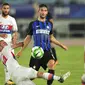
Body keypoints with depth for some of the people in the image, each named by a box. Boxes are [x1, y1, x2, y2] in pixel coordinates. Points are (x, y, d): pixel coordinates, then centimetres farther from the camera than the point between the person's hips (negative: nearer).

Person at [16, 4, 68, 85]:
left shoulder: (49, 24, 11)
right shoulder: (33, 24, 5)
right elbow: (28, 38, 13)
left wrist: (61, 45, 20)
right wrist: (21, 50, 10)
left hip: (47, 51, 1)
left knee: (51, 63, -29)